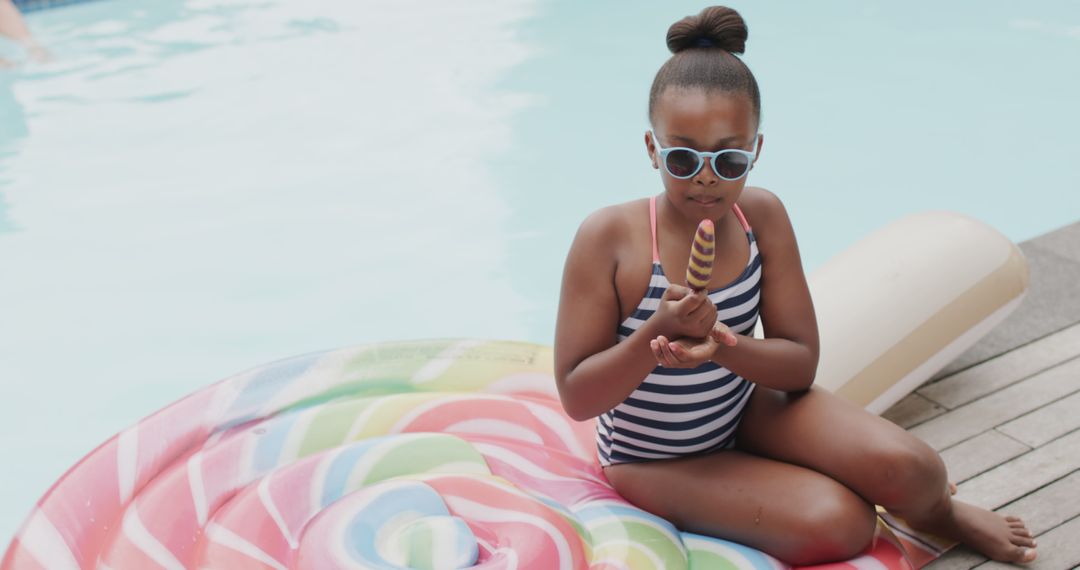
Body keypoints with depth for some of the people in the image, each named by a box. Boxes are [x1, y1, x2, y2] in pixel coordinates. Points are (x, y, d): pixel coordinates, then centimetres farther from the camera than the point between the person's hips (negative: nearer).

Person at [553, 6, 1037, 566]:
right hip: (658, 458, -3)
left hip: (749, 407, 3)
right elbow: (576, 399, -21)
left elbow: (802, 363, -10)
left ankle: (939, 511, 19)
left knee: (906, 468, -18)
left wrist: (724, 346, -30)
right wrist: (657, 335, -37)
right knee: (839, 524, -21)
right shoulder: (608, 237, -24)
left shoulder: (762, 215, -12)